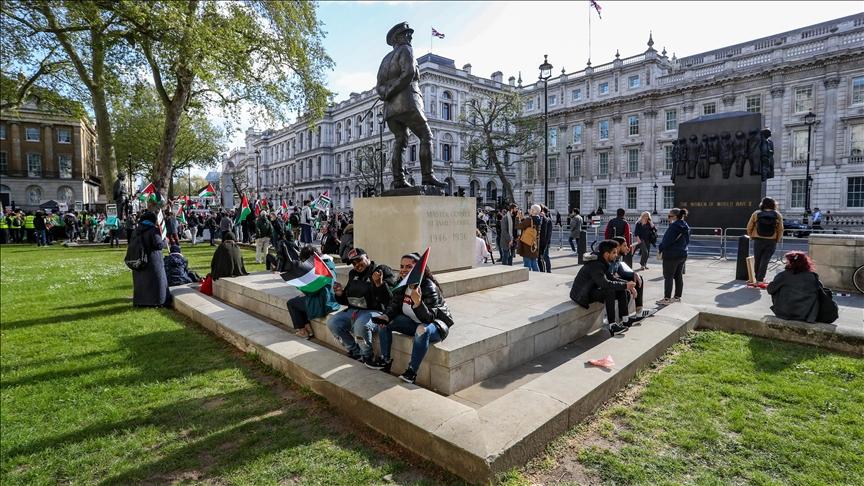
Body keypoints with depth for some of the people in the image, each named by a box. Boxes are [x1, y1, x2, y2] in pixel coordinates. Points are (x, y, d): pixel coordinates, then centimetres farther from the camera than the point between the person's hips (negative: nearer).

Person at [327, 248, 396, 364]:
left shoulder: (383, 271, -4)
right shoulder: (353, 274, 18)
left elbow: (390, 300, -15)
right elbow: (347, 300, 27)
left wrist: (380, 284, -29)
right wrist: (340, 294, 5)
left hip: (374, 311, -7)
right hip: (353, 311, 8)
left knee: (360, 325, -36)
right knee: (332, 323, -13)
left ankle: (367, 357, -8)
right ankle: (356, 352, 2)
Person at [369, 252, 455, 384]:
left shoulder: (429, 287, -26)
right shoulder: (402, 285, -3)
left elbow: (429, 318, -31)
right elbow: (395, 306, 3)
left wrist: (418, 302, -48)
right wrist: (385, 316, -18)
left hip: (437, 325, -8)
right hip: (415, 323, 8)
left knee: (422, 329, -40)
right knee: (384, 322, -2)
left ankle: (412, 371, -27)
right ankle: (385, 360, 4)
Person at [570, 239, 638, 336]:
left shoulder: (603, 262, 4)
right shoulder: (595, 265, -26)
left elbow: (611, 278, 11)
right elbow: (605, 283, -35)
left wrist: (627, 284, -3)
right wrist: (625, 285, -28)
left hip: (593, 290, 10)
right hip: (582, 295, -10)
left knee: (621, 290, 2)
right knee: (610, 291, -31)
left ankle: (625, 320, 7)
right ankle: (612, 327, -27)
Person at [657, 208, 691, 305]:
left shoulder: (673, 226, -18)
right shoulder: (685, 226, 11)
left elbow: (667, 241, -19)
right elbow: (687, 241, 18)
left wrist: (660, 250, -8)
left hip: (671, 255, -9)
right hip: (682, 254, 9)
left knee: (668, 277, -4)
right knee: (679, 276, 14)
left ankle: (667, 299, -2)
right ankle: (677, 297, 21)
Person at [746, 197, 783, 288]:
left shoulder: (756, 213, -1)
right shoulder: (778, 215, 0)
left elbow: (749, 227, 0)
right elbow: (780, 229, -1)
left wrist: (751, 236, 13)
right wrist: (777, 240, 10)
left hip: (758, 240, 0)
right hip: (771, 241, 0)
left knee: (757, 260, 11)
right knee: (765, 261, 0)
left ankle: (758, 279, 20)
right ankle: (760, 280, -7)